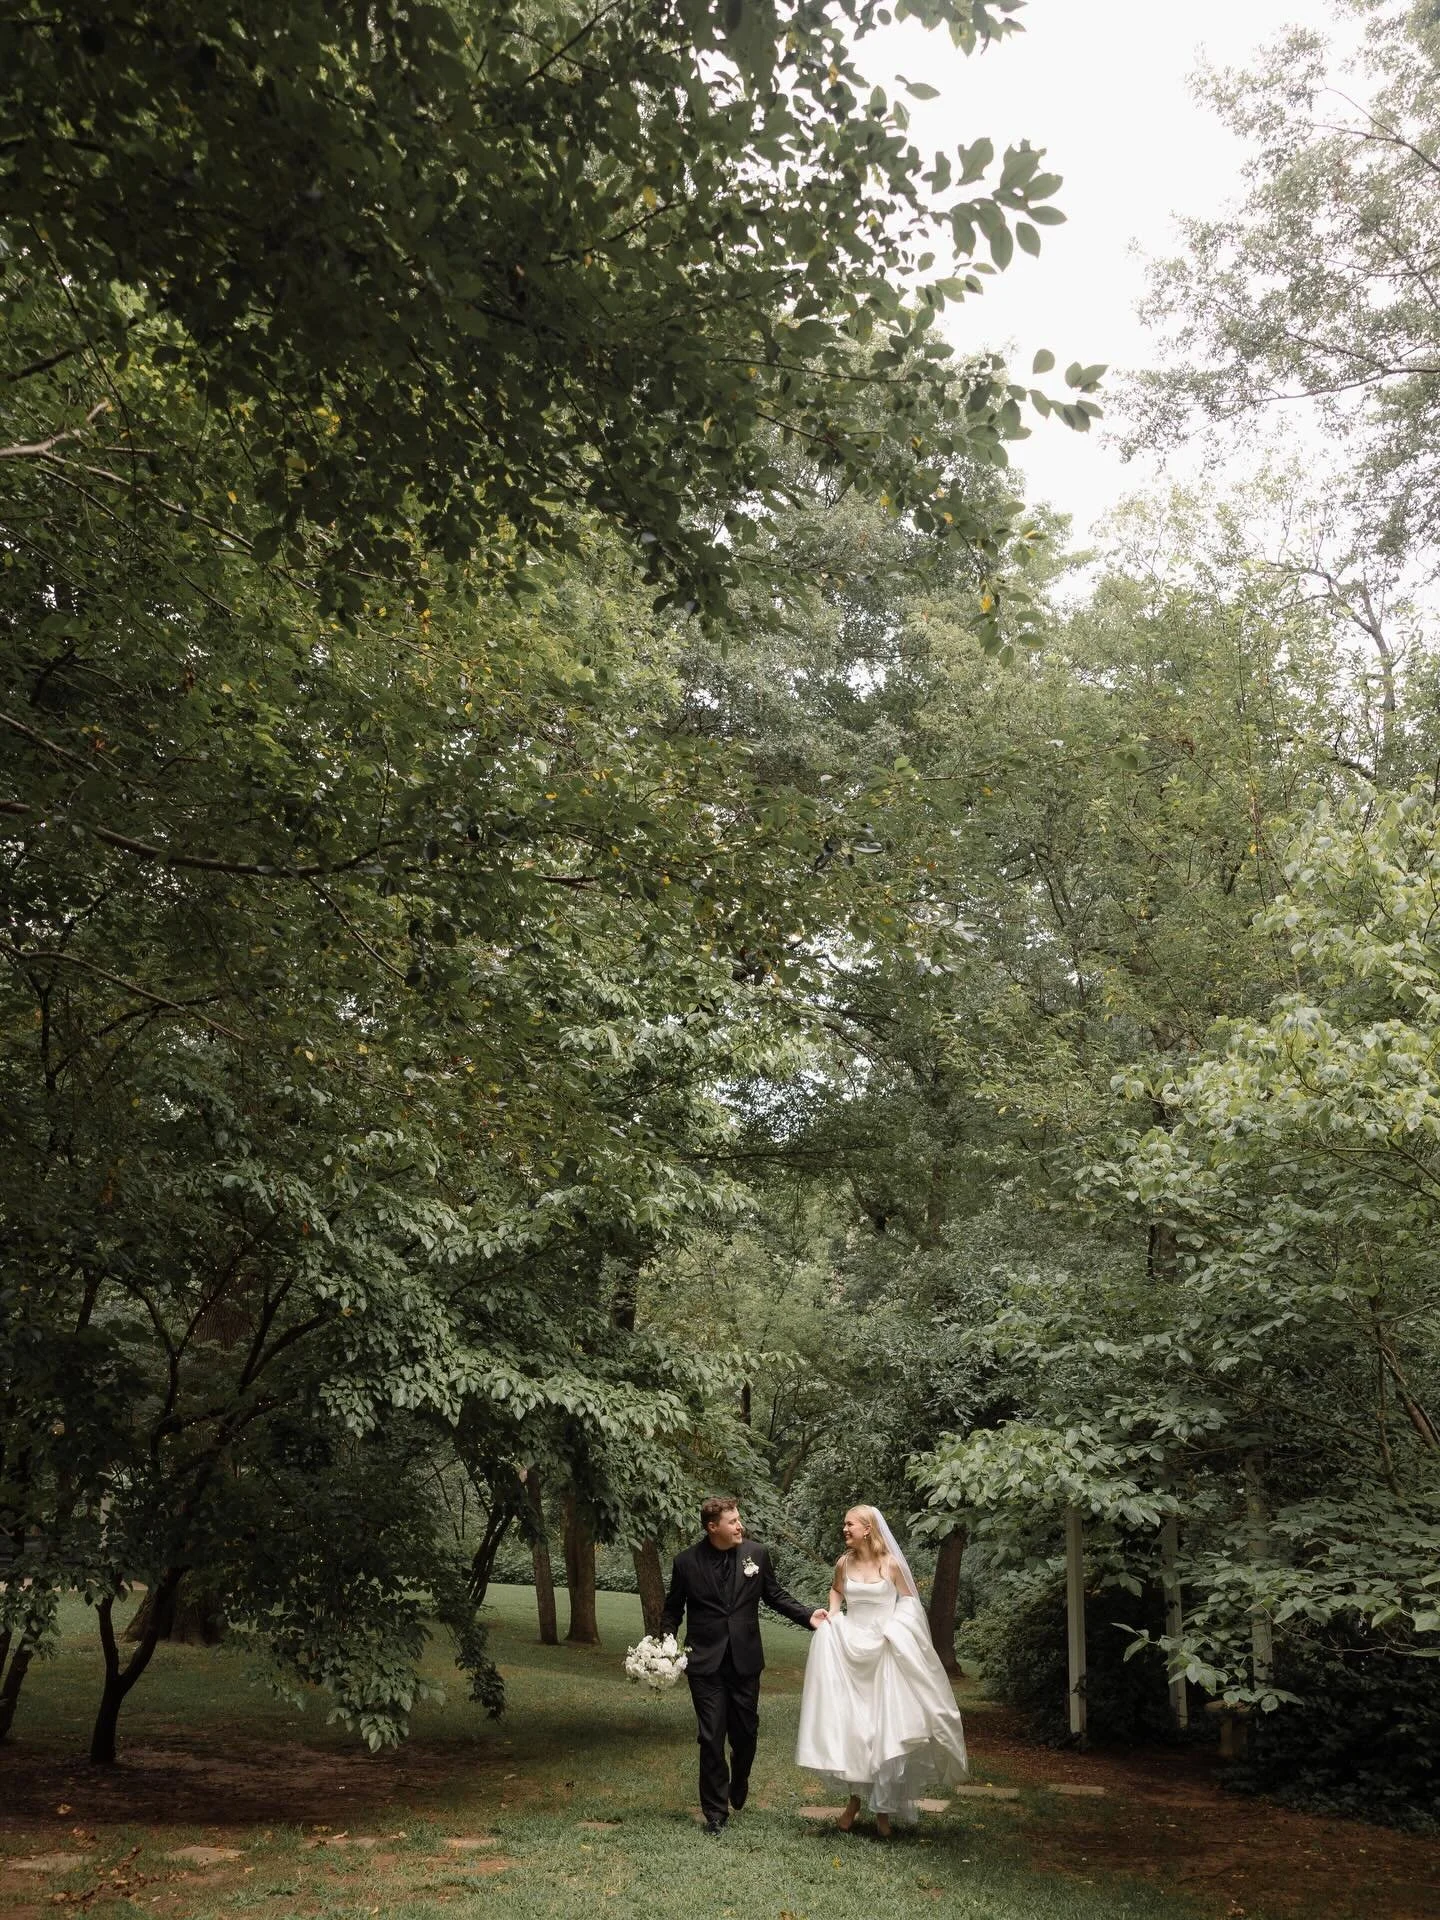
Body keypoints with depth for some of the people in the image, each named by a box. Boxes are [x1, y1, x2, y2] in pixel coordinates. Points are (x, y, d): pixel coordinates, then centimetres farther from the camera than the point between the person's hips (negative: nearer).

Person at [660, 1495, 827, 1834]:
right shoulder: (686, 1561, -8)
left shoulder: (755, 1553, -3)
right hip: (705, 1663, -2)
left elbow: (775, 1595, 7)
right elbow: (673, 1609, 4)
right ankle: (715, 1811, 17)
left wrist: (808, 1616, -6)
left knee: (746, 1734, 12)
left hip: (745, 1660, 2)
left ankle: (738, 1793, 40)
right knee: (711, 1738, 1)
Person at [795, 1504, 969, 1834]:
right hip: (849, 1649, 3)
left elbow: (908, 1599, 3)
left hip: (885, 1651, -3)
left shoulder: (891, 1564, -8)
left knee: (884, 1726, -1)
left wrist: (894, 1626, -11)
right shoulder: (844, 1563, 1)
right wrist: (833, 1613, 2)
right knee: (848, 1724, 2)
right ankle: (855, 1797, 16)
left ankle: (882, 1805, 11)